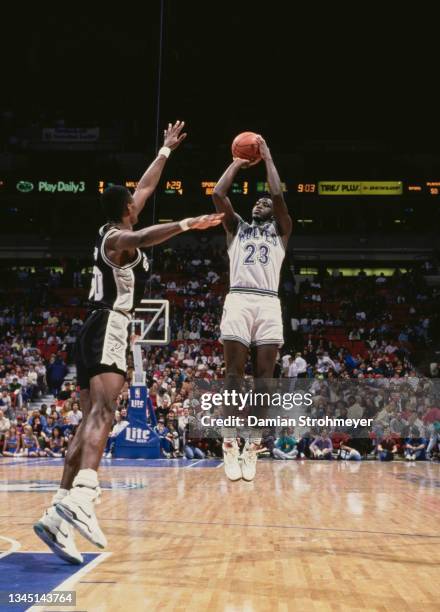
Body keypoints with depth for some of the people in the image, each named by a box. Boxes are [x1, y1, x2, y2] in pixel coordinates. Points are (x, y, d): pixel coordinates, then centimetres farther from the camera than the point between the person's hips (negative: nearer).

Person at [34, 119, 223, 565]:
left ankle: (59, 511, -7)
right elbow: (142, 238, -32)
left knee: (90, 420, 1)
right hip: (108, 328, -10)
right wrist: (185, 224, -43)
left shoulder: (114, 232, 22)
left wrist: (166, 150, 43)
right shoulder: (118, 237, -5)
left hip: (96, 329, 10)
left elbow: (146, 187, 35)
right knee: (102, 412, -26)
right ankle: (81, 497, -45)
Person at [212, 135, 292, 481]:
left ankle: (253, 448, 0)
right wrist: (237, 164, 20)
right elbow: (218, 195, 9)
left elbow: (279, 196, 4)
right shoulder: (236, 227, 24)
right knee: (235, 375, -7)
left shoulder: (280, 229, 22)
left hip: (268, 303, 0)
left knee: (263, 378, -3)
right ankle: (230, 445, -6)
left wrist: (267, 158, 13)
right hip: (238, 300, 0)